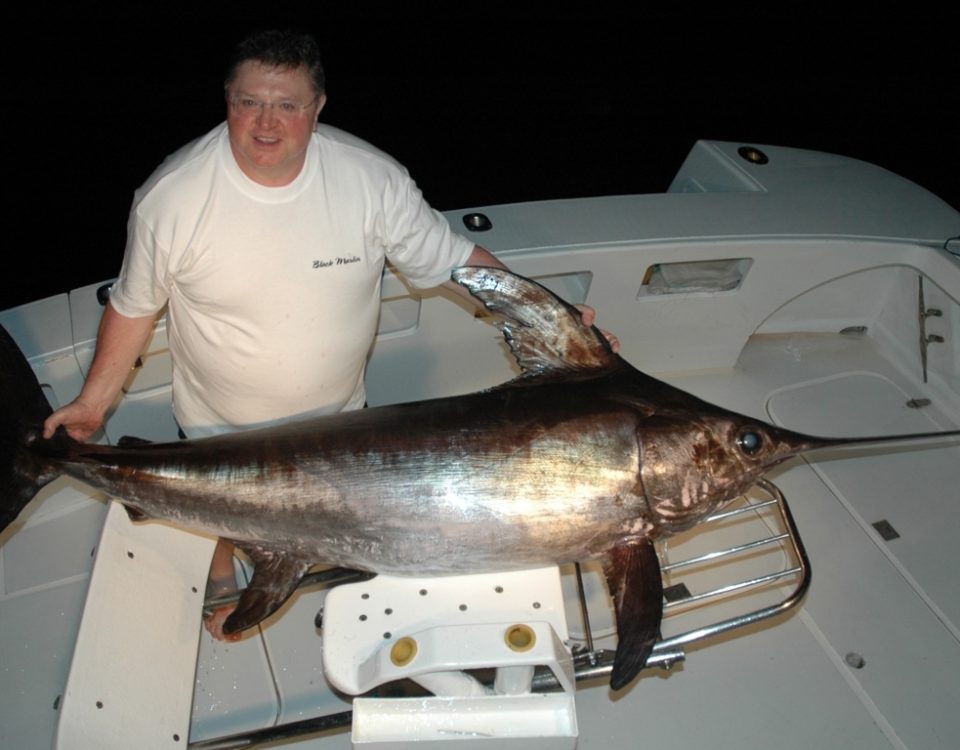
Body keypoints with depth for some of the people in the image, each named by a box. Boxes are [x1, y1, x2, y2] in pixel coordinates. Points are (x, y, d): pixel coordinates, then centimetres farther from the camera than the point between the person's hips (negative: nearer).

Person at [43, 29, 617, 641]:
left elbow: (453, 260, -17)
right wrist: (95, 399, -5)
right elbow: (134, 305, -10)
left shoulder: (373, 179, -24)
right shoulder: (170, 198, -25)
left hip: (336, 411, 1)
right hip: (219, 423, -1)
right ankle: (221, 582, 64)